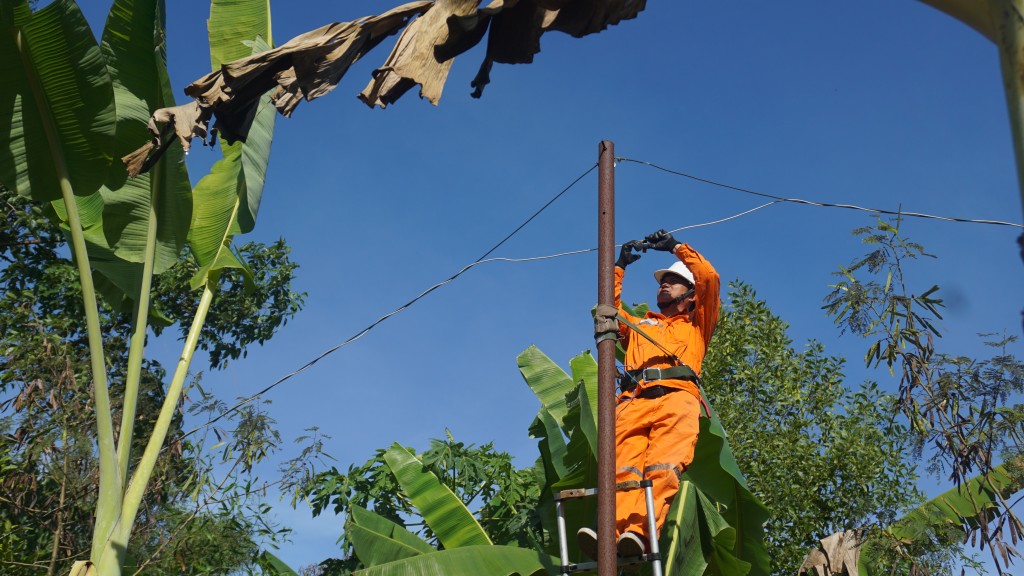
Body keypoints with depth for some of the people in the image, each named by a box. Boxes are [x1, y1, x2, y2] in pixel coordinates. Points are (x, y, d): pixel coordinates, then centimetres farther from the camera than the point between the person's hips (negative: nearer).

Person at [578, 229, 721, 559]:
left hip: (676, 396, -2)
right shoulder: (638, 324, 43)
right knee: (625, 466, -26)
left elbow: (710, 278, 26)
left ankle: (641, 532, -50)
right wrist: (620, 264, 45)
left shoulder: (696, 324, 35)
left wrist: (677, 247, 33)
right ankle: (614, 532, -48)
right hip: (633, 400, 2)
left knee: (663, 465, -29)